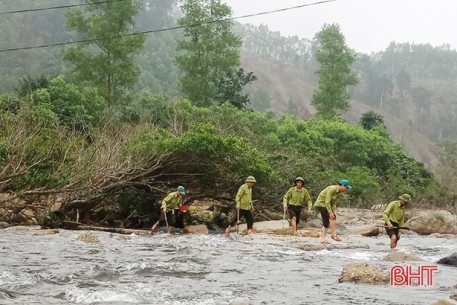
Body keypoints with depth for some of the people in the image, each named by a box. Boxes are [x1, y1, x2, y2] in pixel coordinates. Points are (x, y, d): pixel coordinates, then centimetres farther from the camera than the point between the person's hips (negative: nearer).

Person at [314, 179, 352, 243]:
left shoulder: (338, 192, 6)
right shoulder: (332, 189, -23)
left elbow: (333, 202, 9)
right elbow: (327, 202, -25)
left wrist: (334, 211, -2)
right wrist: (330, 212, -25)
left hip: (325, 205, 10)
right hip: (321, 204, -10)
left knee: (326, 222, 6)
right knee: (332, 217, -15)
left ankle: (323, 239, 7)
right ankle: (334, 235, -11)